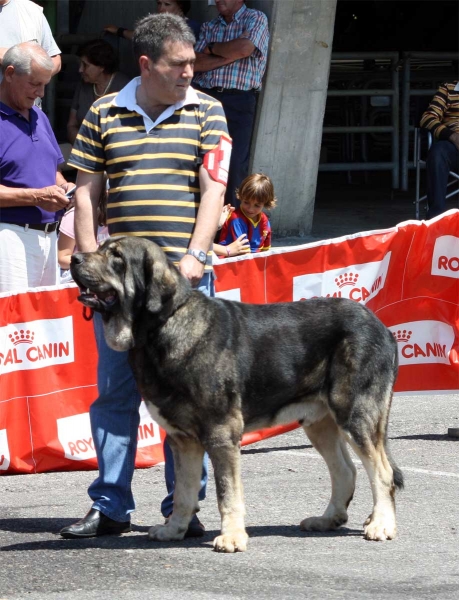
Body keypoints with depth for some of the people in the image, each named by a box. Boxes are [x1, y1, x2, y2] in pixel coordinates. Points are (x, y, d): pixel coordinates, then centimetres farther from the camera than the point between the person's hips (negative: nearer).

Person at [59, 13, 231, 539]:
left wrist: (195, 257, -12)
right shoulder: (104, 115, 8)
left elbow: (213, 189, -1)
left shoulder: (205, 112, 6)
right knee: (115, 391, 4)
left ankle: (183, 506, 7)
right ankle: (110, 507, 10)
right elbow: (85, 193, 9)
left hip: (184, 275, -1)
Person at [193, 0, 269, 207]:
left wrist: (212, 48, 2)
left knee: (235, 165, -8)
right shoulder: (209, 27, 18)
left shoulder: (255, 19, 5)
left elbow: (244, 48, -14)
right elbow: (195, 63, 4)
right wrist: (229, 56, -8)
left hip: (239, 102, -4)